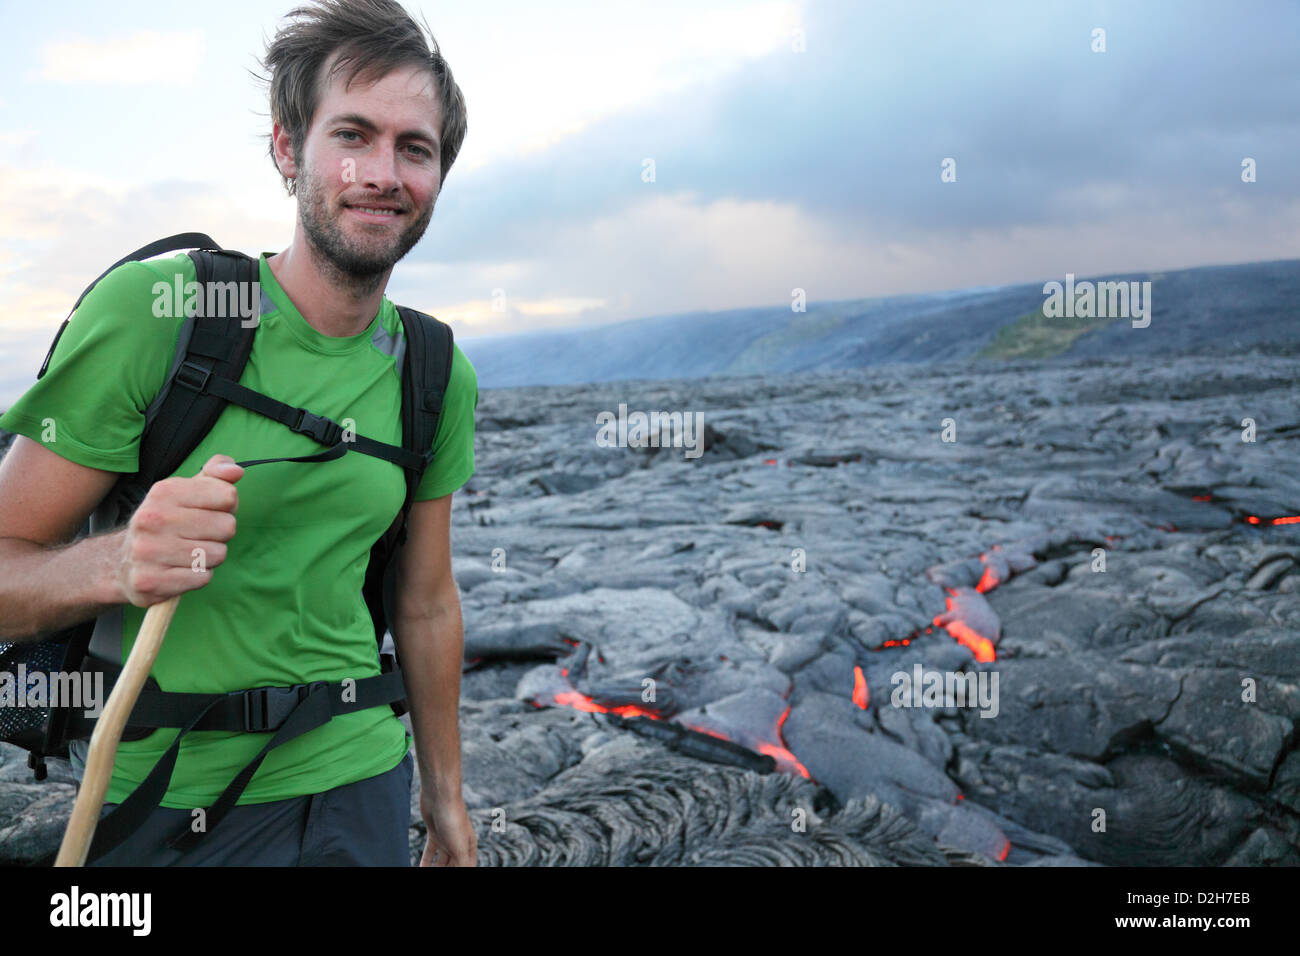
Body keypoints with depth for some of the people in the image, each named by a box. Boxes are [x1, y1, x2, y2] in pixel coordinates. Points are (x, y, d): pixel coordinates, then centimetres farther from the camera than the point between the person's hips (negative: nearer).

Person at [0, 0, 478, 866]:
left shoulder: (439, 377, -1)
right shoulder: (147, 309, -15)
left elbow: (426, 603, 8)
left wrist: (446, 798, 13)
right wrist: (116, 566, -32)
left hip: (356, 789, 3)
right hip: (161, 807, -3)